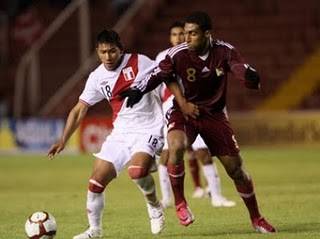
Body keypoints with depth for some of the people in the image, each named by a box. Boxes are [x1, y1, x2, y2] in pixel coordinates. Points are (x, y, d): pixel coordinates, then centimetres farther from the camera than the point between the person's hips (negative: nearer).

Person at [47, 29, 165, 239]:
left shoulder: (140, 63, -10)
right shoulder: (97, 77, 2)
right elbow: (79, 110, 6)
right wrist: (63, 141, -1)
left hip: (149, 129, -5)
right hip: (120, 133, 5)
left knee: (137, 170, -31)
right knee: (96, 181, -4)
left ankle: (154, 206, -1)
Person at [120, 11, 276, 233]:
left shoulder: (224, 51, -14)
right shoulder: (177, 54, -17)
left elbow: (243, 70, -21)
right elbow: (158, 75, -13)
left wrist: (251, 77, -45)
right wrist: (138, 91, -30)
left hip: (214, 113, 2)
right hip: (185, 111, -2)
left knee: (236, 167, 3)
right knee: (176, 147, -34)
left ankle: (256, 218, 24)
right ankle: (179, 202, -13)